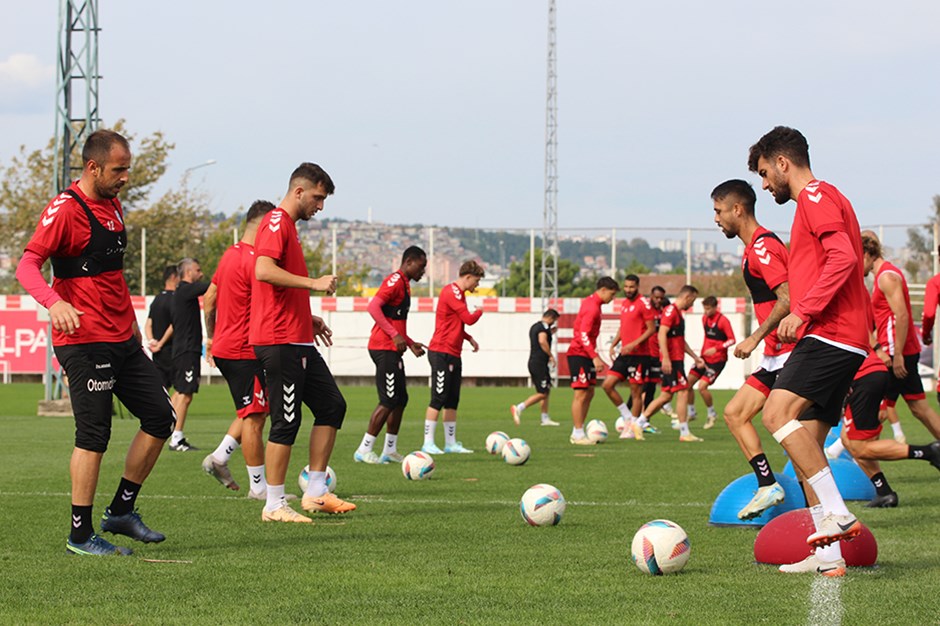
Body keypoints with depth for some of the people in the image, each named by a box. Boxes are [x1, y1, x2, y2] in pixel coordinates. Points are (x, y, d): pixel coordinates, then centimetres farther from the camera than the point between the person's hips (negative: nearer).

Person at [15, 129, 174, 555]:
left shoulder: (113, 206, 14)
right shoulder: (65, 209, -13)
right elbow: (27, 266, -21)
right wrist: (54, 303, -39)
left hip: (122, 340, 9)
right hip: (85, 341, -9)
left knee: (160, 417, 7)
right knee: (93, 435, -8)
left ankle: (121, 511, 17)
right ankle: (80, 535, -1)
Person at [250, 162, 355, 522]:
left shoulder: (288, 226, 22)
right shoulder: (276, 222, -10)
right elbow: (264, 271, -25)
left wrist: (309, 319, 23)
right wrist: (314, 283, -23)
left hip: (299, 341, 11)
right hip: (280, 341, -11)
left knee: (332, 405, 10)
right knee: (287, 421, -7)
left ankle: (315, 493, 12)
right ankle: (274, 506, -2)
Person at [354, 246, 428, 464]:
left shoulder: (404, 284, 19)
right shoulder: (395, 281, -12)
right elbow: (373, 307, -25)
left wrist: (411, 343, 24)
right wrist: (395, 336, -27)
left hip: (392, 350, 10)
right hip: (384, 348, -10)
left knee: (401, 400, 13)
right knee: (389, 401, -10)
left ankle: (390, 450, 19)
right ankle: (364, 451, -6)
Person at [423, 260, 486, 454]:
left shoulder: (458, 293, 18)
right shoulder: (452, 292, -14)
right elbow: (469, 319, -18)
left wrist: (469, 338, 15)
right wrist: (479, 311, 3)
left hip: (453, 354, 10)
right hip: (442, 353, -10)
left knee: (452, 401, 10)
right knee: (439, 399, -9)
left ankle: (450, 443, 14)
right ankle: (428, 443, -7)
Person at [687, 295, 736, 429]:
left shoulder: (723, 321, -15)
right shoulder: (705, 318, 8)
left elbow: (732, 340, -16)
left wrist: (716, 349, -26)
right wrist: (703, 352, 14)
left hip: (717, 360, -7)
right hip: (705, 357, 8)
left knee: (702, 386, -17)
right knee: (688, 382, 2)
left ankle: (712, 414, 4)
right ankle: (691, 412, 20)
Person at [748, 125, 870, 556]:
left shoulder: (815, 196, -4)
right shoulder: (823, 200, 28)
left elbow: (843, 258, -19)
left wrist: (802, 311, -22)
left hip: (829, 335, -10)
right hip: (843, 341, 10)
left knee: (777, 413, -24)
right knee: (806, 448, 6)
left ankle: (837, 514, -29)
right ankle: (828, 556, 4)